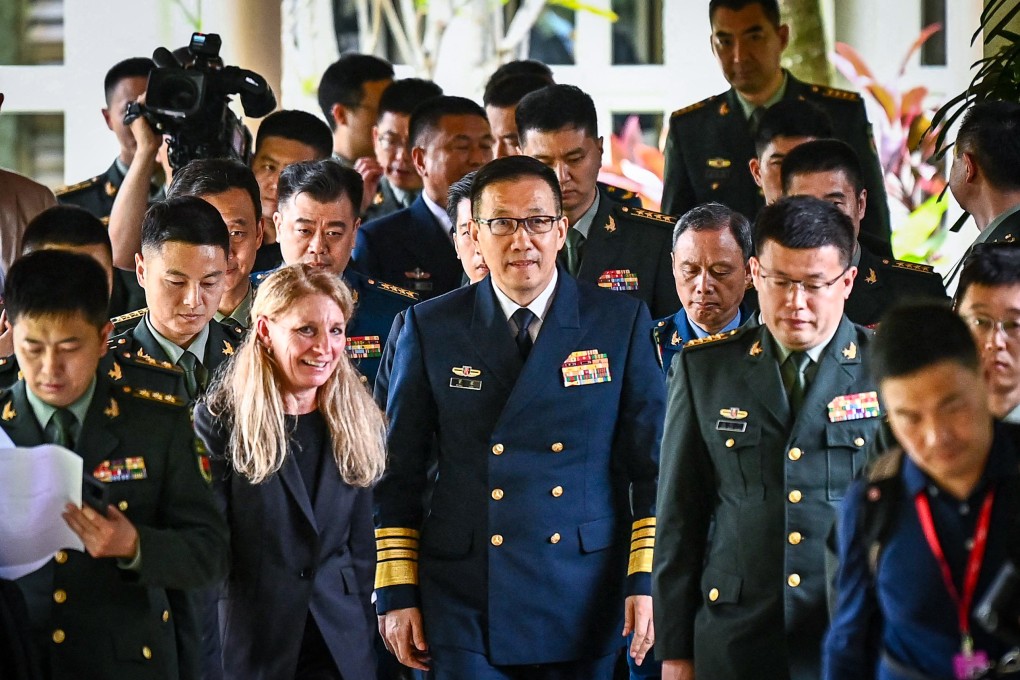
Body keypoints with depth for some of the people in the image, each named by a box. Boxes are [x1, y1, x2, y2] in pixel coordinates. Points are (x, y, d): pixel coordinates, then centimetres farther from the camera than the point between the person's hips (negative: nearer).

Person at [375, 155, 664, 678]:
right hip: (465, 601, 0)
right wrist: (396, 592, 2)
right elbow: (399, 474, 7)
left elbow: (652, 464, 5)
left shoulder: (621, 322, 4)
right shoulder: (429, 328, 5)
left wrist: (645, 580, -1)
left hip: (584, 597, 0)